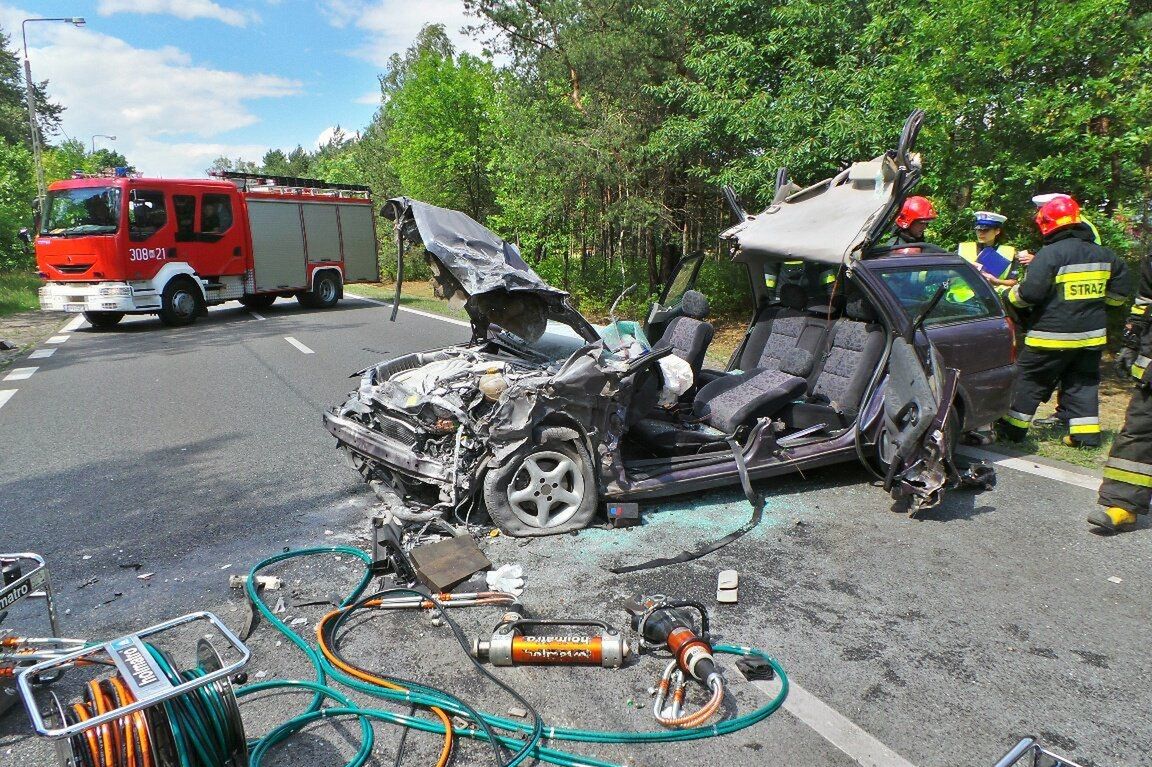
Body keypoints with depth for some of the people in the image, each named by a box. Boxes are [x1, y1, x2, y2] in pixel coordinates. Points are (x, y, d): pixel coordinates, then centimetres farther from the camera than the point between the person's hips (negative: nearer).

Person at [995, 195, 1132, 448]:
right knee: (1083, 382, 15)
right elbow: (1121, 290, 17)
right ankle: (1087, 433, 14)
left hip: (1053, 334, -6)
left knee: (1030, 379, 5)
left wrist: (1012, 293, -1)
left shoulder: (1050, 254, -16)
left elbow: (1030, 293, -21)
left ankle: (1013, 427, 11)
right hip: (1092, 333, 6)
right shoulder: (1103, 254, 8)